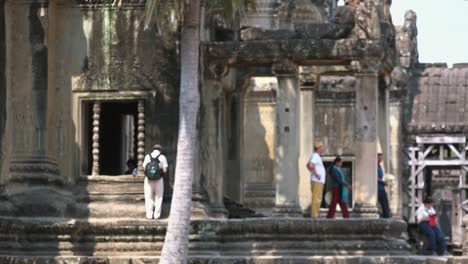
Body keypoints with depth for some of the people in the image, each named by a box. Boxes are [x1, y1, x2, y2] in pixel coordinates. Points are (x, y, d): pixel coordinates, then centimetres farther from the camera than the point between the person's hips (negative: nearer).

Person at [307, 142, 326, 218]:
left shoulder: (316, 156, 19)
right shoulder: (315, 156, -13)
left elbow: (308, 165, 33)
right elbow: (311, 165, -30)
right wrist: (316, 174, -21)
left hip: (319, 181, 10)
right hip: (317, 181, -10)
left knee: (317, 199, 11)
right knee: (316, 199, -11)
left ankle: (314, 215, 12)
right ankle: (314, 215, -13)